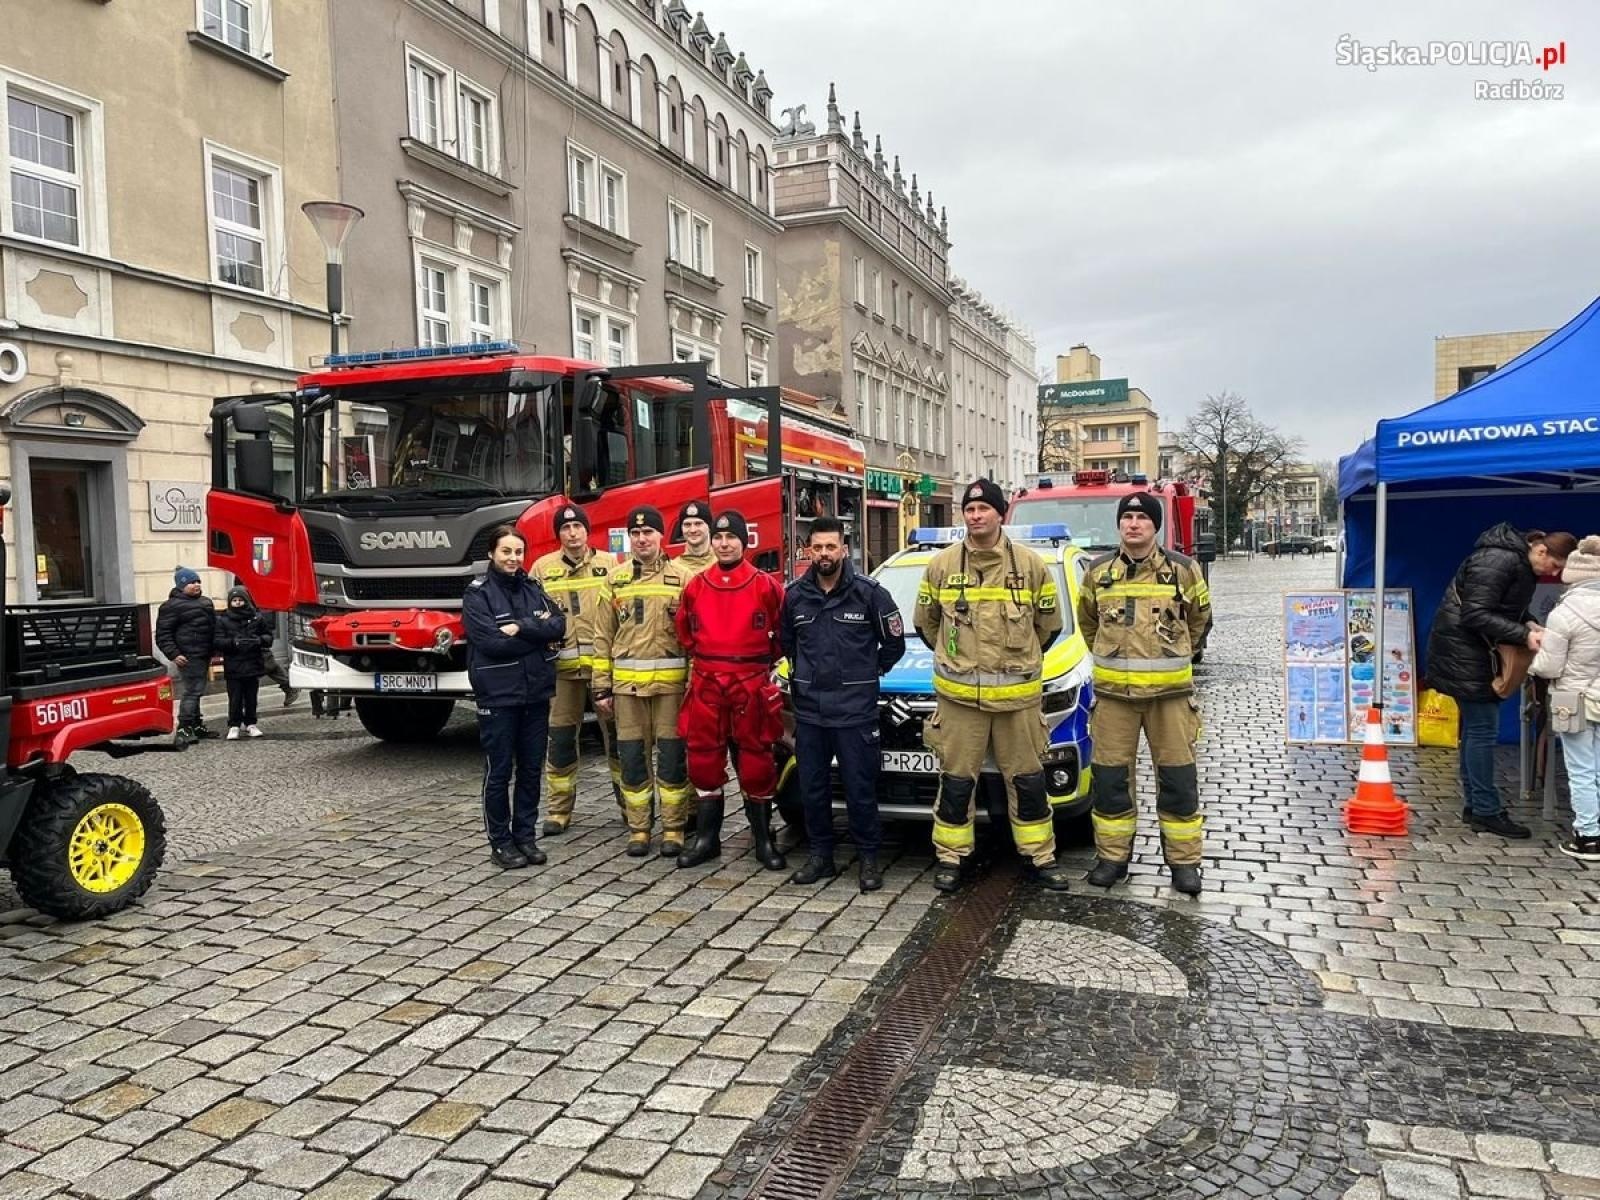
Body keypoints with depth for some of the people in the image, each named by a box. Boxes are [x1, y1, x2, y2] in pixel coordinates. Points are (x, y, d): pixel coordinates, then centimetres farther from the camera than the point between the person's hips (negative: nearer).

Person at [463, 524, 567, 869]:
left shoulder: (533, 588, 10)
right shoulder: (477, 593, -5)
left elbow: (559, 624, -3)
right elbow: (491, 642, -17)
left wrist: (520, 627, -16)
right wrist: (539, 634, -10)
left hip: (536, 692, 5)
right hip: (498, 695, -5)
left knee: (531, 769, 10)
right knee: (499, 772, 3)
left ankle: (526, 836, 22)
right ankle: (500, 841, 15)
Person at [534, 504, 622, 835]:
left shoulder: (609, 564, 6)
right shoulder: (543, 568, 8)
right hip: (563, 667, 1)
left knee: (617, 734, 6)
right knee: (561, 737, 6)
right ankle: (559, 810, 17)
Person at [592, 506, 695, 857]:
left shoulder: (681, 578, 3)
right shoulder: (615, 580, 9)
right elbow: (603, 637, 9)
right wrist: (601, 688, 4)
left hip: (671, 681, -2)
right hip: (627, 683, 2)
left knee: (672, 756, 3)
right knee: (632, 756, 7)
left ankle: (673, 828, 14)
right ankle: (638, 828, 18)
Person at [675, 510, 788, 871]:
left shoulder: (766, 586, -3)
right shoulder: (695, 587, 6)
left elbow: (783, 631, 7)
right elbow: (684, 630, 20)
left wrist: (764, 661, 9)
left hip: (751, 685, -3)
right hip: (706, 686, 3)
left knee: (756, 760, 4)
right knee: (704, 760, 7)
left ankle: (763, 840, 15)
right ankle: (706, 838, 19)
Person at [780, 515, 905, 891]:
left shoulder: (869, 592, -6)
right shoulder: (795, 595, 5)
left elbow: (894, 643, 4)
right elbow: (785, 640, 23)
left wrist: (868, 674, 7)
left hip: (855, 709, -4)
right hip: (808, 709, 4)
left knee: (860, 788, 2)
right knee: (812, 788, 10)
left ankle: (869, 857, 15)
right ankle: (820, 855, 23)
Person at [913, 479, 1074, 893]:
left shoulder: (1031, 565, 0)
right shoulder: (941, 565, 0)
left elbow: (1049, 624, 12)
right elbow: (926, 622, 14)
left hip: (1019, 694, 0)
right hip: (958, 695, 0)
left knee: (1028, 780, 10)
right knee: (956, 781, 6)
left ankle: (1042, 856, 24)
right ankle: (950, 857, 20)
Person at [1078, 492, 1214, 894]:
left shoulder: (1183, 569, -1)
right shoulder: (1099, 572, 3)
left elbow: (1199, 619, 16)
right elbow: (1087, 621, 20)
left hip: (1170, 690, -1)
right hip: (1113, 691, 1)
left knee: (1178, 778, 4)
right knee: (1110, 778, 5)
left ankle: (1184, 861, 17)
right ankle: (1112, 856, 19)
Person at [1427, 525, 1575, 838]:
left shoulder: (1523, 563, 9)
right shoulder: (1497, 561, -21)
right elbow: (1475, 615, -25)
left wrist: (1529, 624, -1)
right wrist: (1524, 635, -27)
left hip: (1480, 651, 10)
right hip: (1464, 651, -10)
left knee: (1475, 728, 13)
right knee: (1483, 728, -7)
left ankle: (1474, 806, 21)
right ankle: (1487, 812, -1)